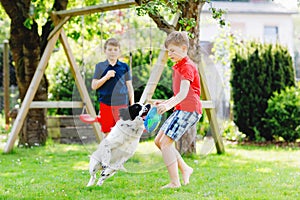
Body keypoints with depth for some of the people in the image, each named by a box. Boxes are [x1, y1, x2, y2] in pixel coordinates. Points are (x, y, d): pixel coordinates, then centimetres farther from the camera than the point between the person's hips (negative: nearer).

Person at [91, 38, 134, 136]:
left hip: (122, 105, 0)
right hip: (106, 104, 0)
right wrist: (106, 77, -13)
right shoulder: (100, 66, 4)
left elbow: (129, 87, 9)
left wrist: (132, 105, 5)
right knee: (107, 133, 3)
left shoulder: (124, 67, 6)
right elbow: (94, 86, 2)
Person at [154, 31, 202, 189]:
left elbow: (184, 93, -26)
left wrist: (169, 105, -41)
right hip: (182, 109, 11)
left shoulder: (187, 66, -12)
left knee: (165, 143, -15)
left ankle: (175, 182, -12)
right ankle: (185, 169, 15)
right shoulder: (178, 67, 20)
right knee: (158, 141, 10)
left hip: (189, 110, -11)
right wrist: (165, 103, 18)